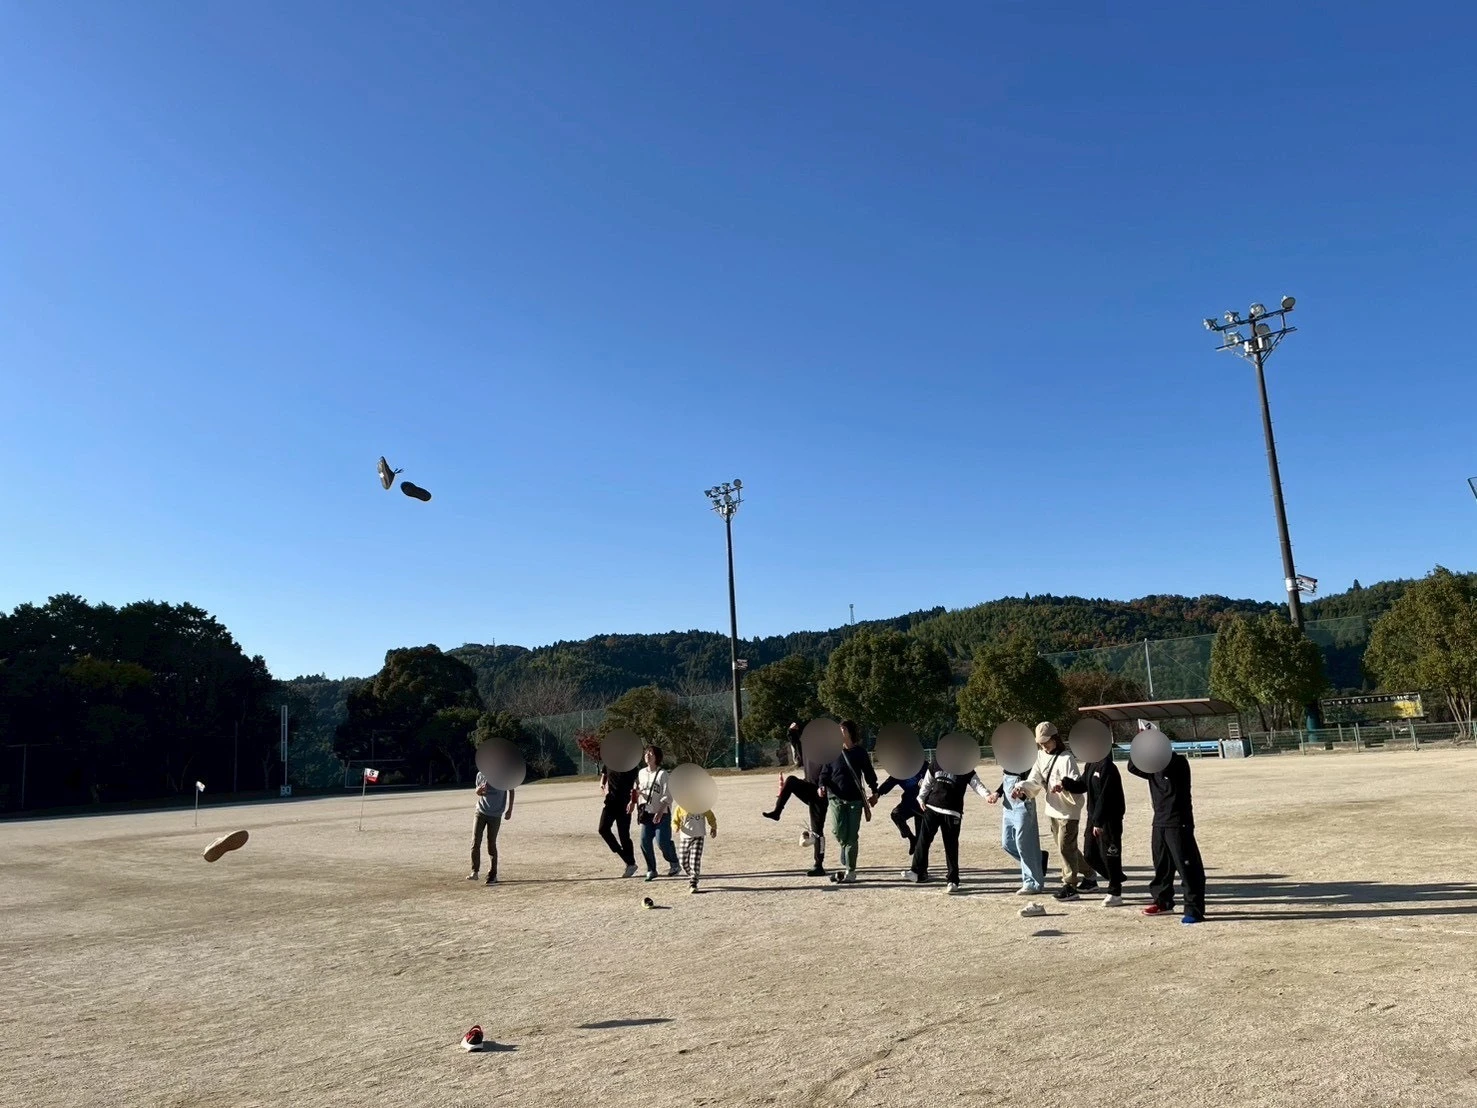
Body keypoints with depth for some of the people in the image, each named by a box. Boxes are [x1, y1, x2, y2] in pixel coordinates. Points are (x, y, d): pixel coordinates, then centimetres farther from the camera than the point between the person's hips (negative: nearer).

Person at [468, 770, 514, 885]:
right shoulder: (480, 775, -2)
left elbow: (511, 790, 0)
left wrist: (509, 810, -3)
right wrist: (479, 790, -13)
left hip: (496, 814, -3)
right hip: (481, 811, 3)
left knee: (491, 844, 0)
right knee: (475, 841, -7)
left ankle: (492, 875, 10)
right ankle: (474, 872, -1)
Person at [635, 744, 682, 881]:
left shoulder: (662, 774, -9)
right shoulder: (641, 773, 9)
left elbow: (667, 796, -12)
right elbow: (638, 792, 18)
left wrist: (660, 812, -21)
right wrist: (639, 809, 6)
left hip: (662, 814, -5)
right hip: (647, 814, 5)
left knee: (663, 841, -9)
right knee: (644, 841, -2)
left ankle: (675, 865, 15)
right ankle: (651, 870, 12)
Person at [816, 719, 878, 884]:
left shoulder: (860, 752, 2)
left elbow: (869, 772, 11)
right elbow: (825, 771, 4)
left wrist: (874, 792, 12)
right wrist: (822, 785, -13)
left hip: (855, 798, -1)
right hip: (836, 797, 1)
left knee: (851, 837, 0)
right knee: (838, 832, -8)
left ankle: (850, 872, 9)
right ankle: (846, 865, 19)